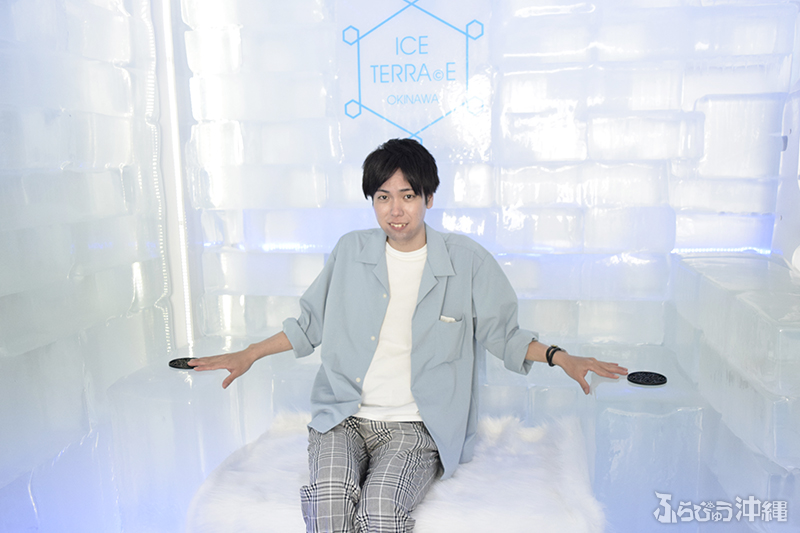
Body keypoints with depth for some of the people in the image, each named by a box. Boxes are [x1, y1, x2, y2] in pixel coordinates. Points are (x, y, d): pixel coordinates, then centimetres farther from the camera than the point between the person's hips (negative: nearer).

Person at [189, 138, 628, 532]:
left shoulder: (467, 260, 1)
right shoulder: (350, 251, 7)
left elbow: (501, 334, 10)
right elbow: (311, 324, 19)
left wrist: (559, 357, -5)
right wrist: (249, 355, 17)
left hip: (415, 425, -1)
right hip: (341, 418, 2)